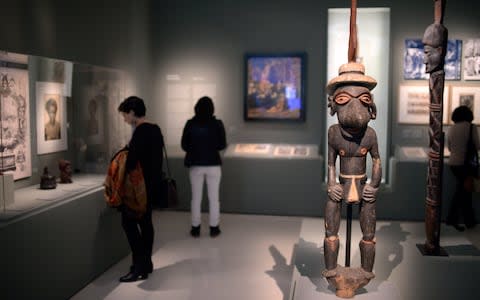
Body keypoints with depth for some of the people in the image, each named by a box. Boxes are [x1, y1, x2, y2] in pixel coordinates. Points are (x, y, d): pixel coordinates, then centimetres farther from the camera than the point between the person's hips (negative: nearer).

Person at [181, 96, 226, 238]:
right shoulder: (217, 124, -8)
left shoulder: (190, 124, -5)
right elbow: (222, 145, -4)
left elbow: (184, 145, -1)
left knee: (196, 198, 12)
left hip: (195, 165, 1)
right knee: (214, 197, 9)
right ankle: (214, 228, 16)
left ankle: (195, 228, 19)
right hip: (213, 165, -1)